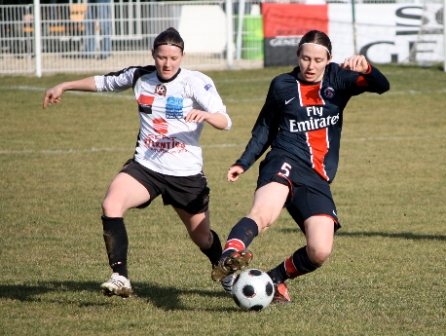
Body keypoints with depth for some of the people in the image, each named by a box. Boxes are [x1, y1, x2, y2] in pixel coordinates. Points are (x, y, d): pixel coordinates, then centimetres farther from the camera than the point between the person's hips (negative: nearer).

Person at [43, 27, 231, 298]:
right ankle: (120, 278, -27)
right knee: (111, 205, -26)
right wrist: (64, 87, 22)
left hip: (186, 174, -2)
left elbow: (225, 122, -18)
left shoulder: (196, 82, -9)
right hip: (145, 167, 3)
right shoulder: (140, 77, 4)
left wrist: (206, 115, -39)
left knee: (202, 237, 13)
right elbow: (103, 82, 22)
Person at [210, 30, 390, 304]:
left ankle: (274, 280, 14)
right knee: (263, 213, -36)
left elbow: (382, 86, 0)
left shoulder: (337, 79, 12)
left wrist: (366, 69, -22)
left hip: (318, 180, 3)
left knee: (320, 253, -12)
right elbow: (265, 129, 21)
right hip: (286, 161, -2)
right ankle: (229, 258, -61)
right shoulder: (282, 86, 11)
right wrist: (243, 163, 9)